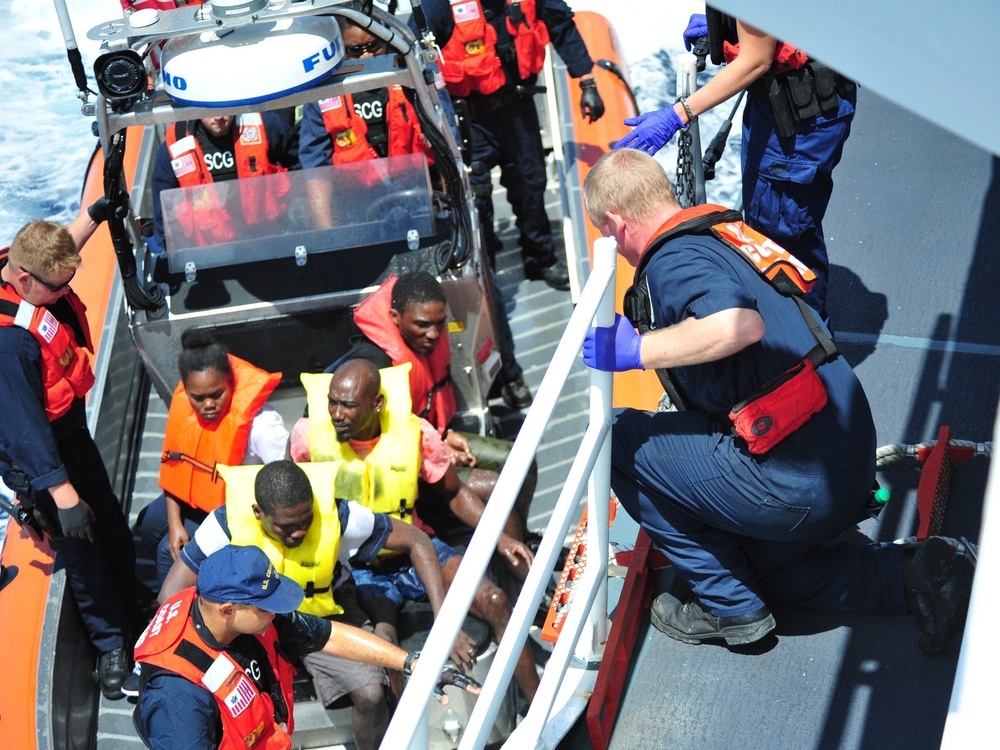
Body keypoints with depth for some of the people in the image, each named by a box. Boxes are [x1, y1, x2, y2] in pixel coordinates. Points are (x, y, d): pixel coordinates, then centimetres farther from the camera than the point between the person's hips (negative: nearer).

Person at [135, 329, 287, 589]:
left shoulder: (259, 422, -34)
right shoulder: (182, 403, -14)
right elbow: (173, 466, -3)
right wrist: (175, 523, -8)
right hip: (198, 495, 7)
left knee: (169, 550, -12)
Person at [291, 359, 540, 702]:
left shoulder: (414, 432, -11)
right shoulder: (309, 435, -13)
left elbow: (454, 493, 3)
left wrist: (500, 538, -9)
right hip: (354, 566, -2)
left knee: (494, 601, -15)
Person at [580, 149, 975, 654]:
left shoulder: (673, 258, -16)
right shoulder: (723, 229, 13)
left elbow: (741, 326, -36)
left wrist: (634, 351, -25)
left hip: (795, 483, -10)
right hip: (851, 466, 10)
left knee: (619, 439, 1)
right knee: (771, 570, 34)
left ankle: (729, 608, 8)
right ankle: (917, 576, 14)